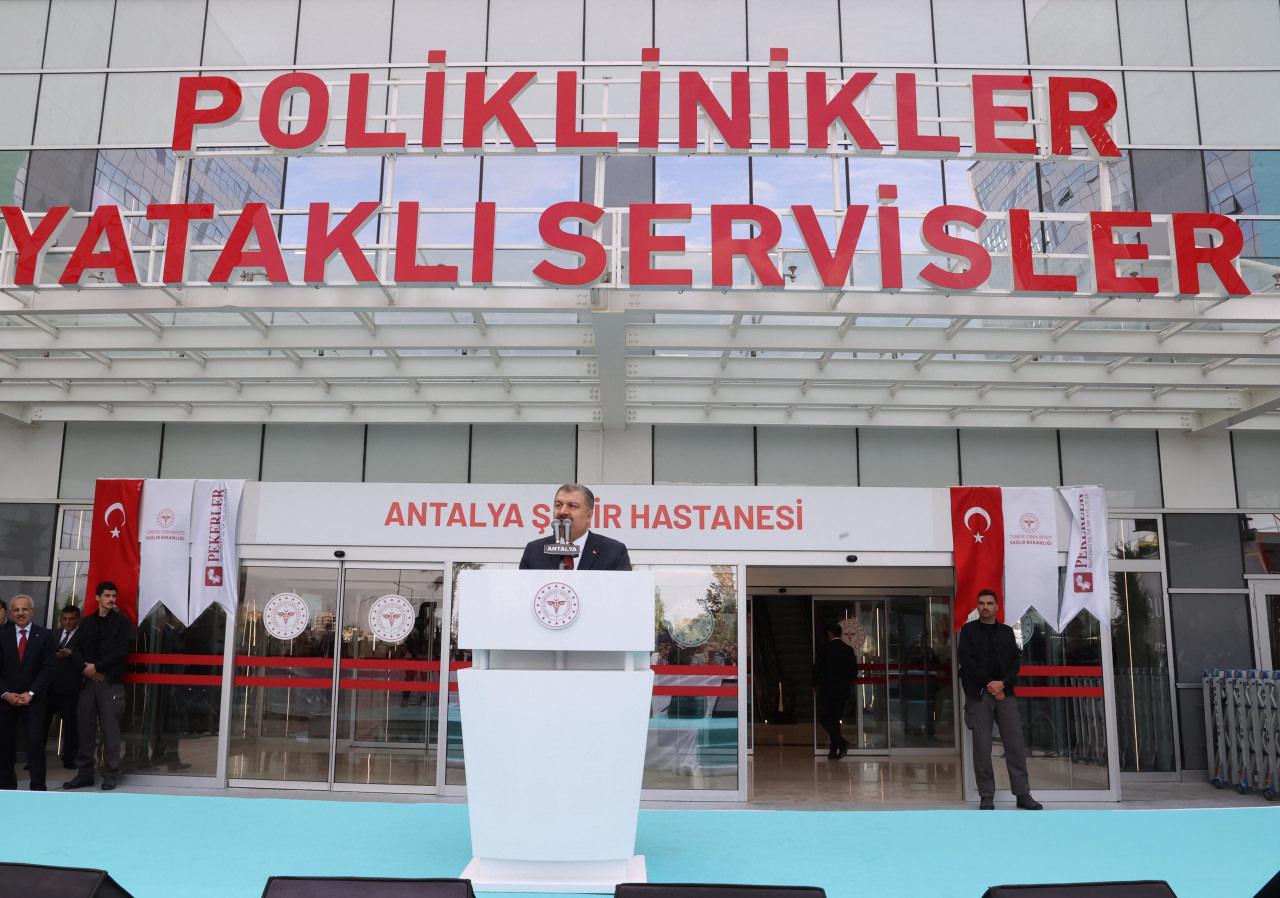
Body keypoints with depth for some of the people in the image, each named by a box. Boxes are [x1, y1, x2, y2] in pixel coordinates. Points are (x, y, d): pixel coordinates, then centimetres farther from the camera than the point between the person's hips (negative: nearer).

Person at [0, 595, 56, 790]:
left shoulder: (43, 635, 1)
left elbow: (47, 668, -2)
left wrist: (30, 693, -10)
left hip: (33, 699, -2)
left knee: (35, 742, -8)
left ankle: (38, 787, -4)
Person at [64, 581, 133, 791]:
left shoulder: (122, 622, 4)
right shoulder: (87, 622, 16)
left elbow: (121, 651, -6)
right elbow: (78, 649, 10)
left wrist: (96, 667, -9)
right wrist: (85, 668, -7)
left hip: (111, 683, -4)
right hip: (87, 682, 4)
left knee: (110, 730, -4)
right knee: (86, 729, 5)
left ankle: (111, 775, 1)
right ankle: (85, 773, 14)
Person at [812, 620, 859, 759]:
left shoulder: (824, 648, -8)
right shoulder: (849, 650, 4)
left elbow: (817, 668, -7)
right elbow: (854, 671, 7)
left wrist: (815, 684, 8)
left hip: (827, 689, -5)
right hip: (844, 691, 5)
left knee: (823, 719, 2)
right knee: (835, 719, 13)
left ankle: (841, 741, -18)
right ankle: (834, 750, 11)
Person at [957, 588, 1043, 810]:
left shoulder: (1007, 631, 15)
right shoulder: (968, 630, 7)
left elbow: (1016, 660, 7)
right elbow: (966, 660, -4)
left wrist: (1002, 683, -9)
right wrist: (989, 684, -11)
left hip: (1005, 693, 3)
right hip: (978, 694, -2)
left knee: (1015, 744, -1)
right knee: (982, 747, -3)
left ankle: (1023, 794, 5)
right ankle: (987, 797, 2)